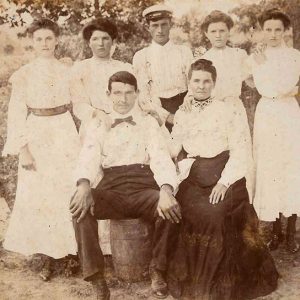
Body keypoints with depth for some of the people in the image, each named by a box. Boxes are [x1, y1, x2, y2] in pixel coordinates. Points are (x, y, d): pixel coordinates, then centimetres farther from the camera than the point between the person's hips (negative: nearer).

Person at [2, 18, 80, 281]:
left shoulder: (68, 71, 4)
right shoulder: (24, 75, -1)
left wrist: (82, 139, 4)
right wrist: (23, 149, -10)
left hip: (65, 134, 1)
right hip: (37, 136, -1)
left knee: (69, 190, 2)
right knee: (39, 195, 3)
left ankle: (71, 248, 18)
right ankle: (48, 254, 15)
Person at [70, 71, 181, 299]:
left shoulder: (149, 123, 12)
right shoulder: (98, 125, 14)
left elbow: (161, 158, -4)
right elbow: (88, 158, -3)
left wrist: (166, 191, -26)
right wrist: (84, 186, -28)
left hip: (144, 188, 0)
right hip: (112, 190, 1)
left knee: (169, 207, -31)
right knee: (79, 205, -29)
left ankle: (158, 270, -7)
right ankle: (96, 278, -17)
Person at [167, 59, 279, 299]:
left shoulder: (226, 111, 5)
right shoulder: (182, 114, 16)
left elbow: (240, 150, -3)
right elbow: (172, 151, 11)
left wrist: (224, 182, -15)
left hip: (223, 176, -2)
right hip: (193, 178, 2)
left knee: (217, 213, -27)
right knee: (196, 213, -24)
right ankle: (193, 280, -2)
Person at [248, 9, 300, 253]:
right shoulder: (256, 58, 6)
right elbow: (264, 90, -5)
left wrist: (265, 65, -4)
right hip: (266, 117, 1)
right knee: (269, 171, 4)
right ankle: (276, 230, 17)